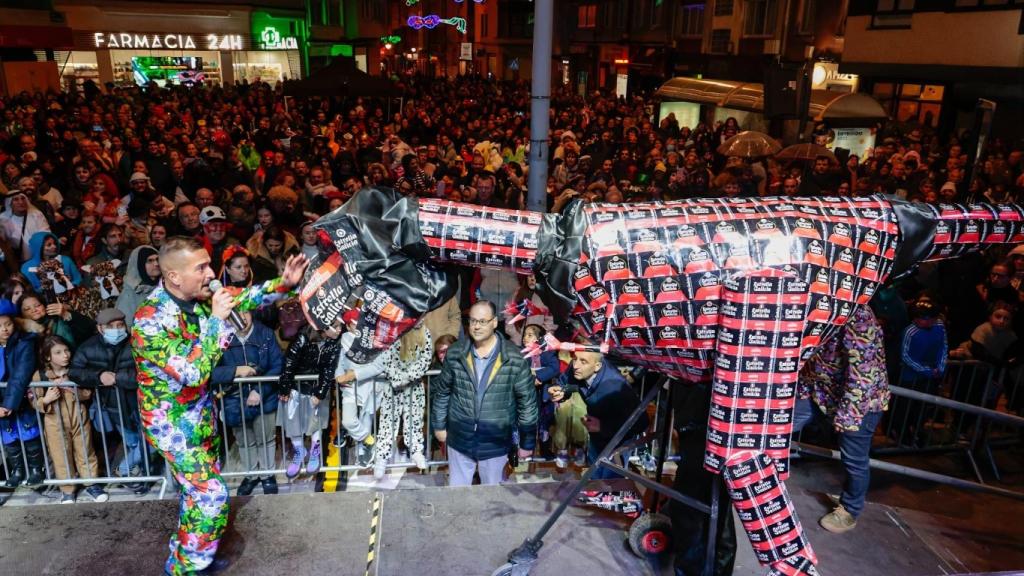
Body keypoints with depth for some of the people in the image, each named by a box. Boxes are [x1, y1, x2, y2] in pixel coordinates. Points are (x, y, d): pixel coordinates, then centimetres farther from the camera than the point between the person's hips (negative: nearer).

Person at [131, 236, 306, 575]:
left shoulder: (198, 298, -7)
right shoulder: (149, 320, -29)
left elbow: (243, 298, 4)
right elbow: (192, 373, -33)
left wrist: (285, 283, -13)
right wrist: (216, 319, -31)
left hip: (200, 412, 8)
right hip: (173, 421, -8)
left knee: (201, 490, 20)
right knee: (212, 496, -5)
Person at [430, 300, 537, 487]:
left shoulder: (514, 359, -14)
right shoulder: (455, 354, -7)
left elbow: (527, 401, -7)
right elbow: (442, 392, 6)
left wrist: (527, 442, -3)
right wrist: (439, 425, 10)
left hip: (496, 442, -2)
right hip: (459, 439, 2)